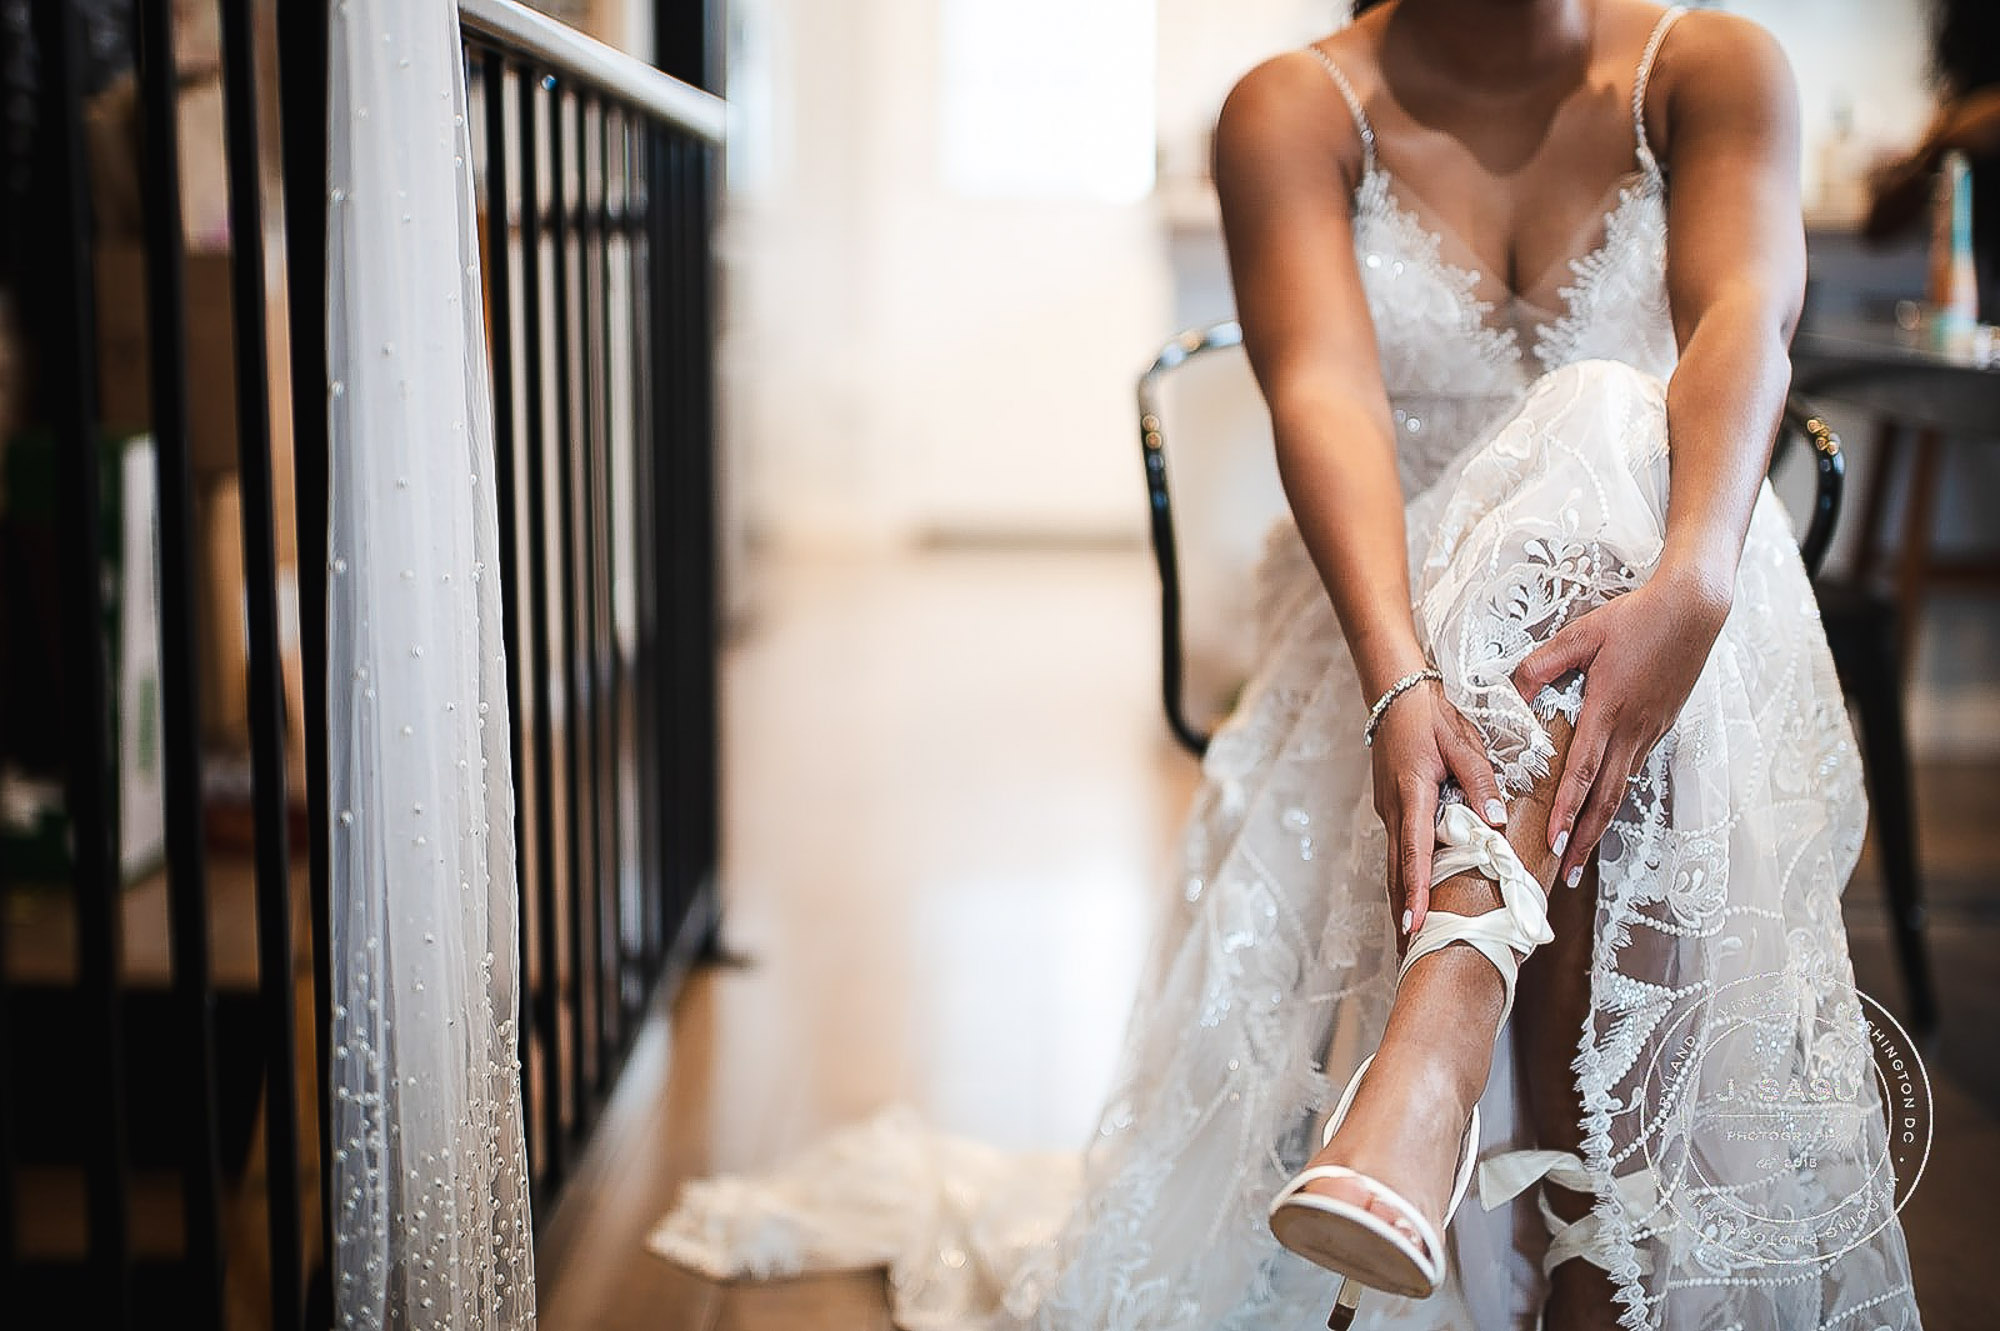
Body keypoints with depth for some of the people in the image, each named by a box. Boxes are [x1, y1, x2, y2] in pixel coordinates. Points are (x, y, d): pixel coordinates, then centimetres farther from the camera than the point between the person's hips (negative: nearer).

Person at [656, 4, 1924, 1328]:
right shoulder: (1297, 110, -3)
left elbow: (1748, 319, -19)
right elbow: (1324, 391, -21)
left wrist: (1688, 589, -40)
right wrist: (1397, 683, -39)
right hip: (1404, 625, -1)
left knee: (1611, 425, -30)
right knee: (1601, 430, -31)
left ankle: (1423, 1064, -48)